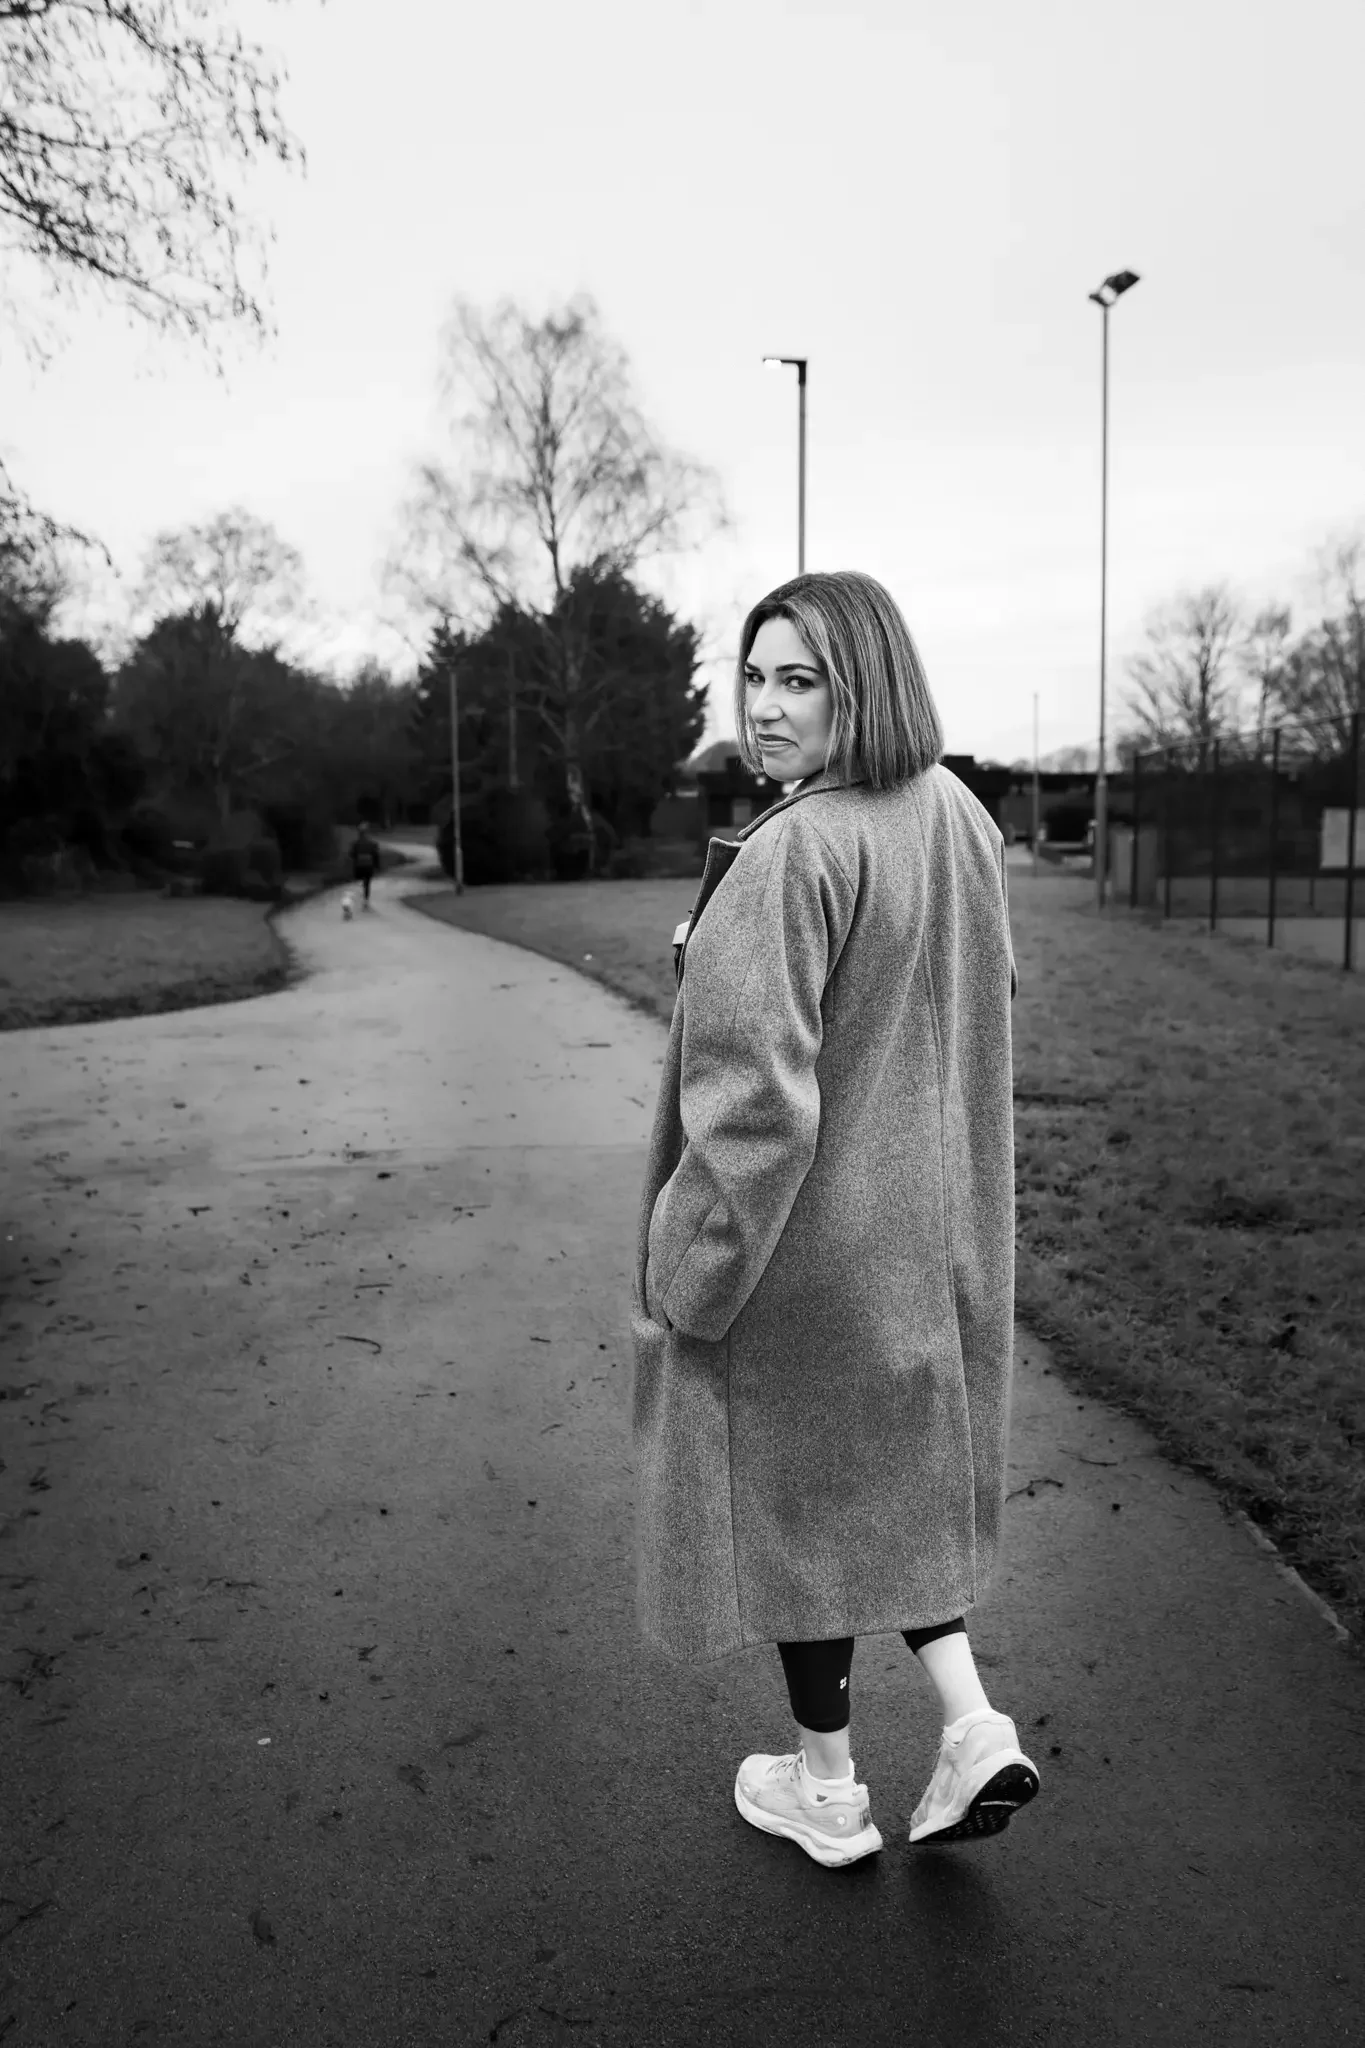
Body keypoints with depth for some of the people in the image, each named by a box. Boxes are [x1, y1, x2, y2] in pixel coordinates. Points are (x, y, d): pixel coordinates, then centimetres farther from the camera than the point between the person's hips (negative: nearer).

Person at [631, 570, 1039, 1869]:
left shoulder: (790, 857, -24)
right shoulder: (961, 823, 1)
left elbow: (755, 1094, -27)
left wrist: (688, 1268, -15)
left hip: (800, 1234, -8)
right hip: (932, 1225, 8)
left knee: (787, 1484, 12)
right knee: (892, 1471, 26)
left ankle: (826, 1788, 30)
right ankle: (972, 1724, 21)